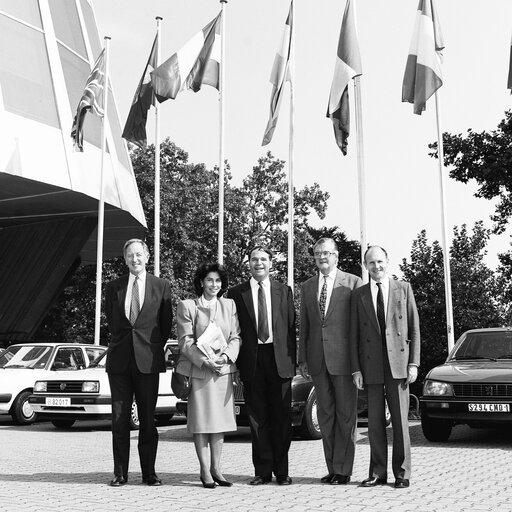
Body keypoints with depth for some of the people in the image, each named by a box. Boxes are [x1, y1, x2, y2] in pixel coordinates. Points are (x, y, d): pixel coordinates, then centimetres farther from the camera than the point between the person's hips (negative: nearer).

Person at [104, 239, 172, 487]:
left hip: (148, 360, -2)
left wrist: (155, 348, 7)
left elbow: (166, 324, 7)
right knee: (119, 417, 4)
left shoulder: (161, 286, 3)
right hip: (119, 359, 2)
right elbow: (111, 320, 17)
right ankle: (120, 473, 11)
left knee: (148, 418, 3)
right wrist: (122, 341, 12)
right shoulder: (113, 287, 9)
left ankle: (149, 473, 11)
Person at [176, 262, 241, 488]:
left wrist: (226, 355, -10)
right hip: (198, 370, -3)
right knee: (201, 420, -1)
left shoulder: (229, 305, 12)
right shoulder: (187, 306, 1)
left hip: (224, 369, 4)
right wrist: (204, 360, -16)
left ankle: (216, 468, 14)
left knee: (220, 419, 6)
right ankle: (205, 471, 7)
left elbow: (235, 337, 8)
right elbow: (185, 341, -5)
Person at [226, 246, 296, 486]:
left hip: (279, 359, 1)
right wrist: (235, 362, -3)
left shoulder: (284, 291, 10)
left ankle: (281, 471, 12)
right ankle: (262, 470, 13)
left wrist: (292, 359, 0)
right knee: (257, 418, 5)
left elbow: (291, 327, 8)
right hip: (251, 361, 0)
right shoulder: (236, 293, 6)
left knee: (281, 416, 3)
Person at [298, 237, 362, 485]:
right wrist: (302, 359, 8)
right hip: (318, 360, 5)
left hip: (344, 358, -4)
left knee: (345, 415, 2)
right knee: (325, 416, 10)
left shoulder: (353, 283, -1)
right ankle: (332, 469, 18)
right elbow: (304, 326, 14)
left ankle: (343, 470, 10)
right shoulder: (307, 287, 13)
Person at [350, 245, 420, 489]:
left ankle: (402, 473, 11)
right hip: (371, 366, 1)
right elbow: (354, 335, 7)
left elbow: (414, 329, 5)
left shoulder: (403, 289, 6)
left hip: (398, 363, -1)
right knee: (374, 421, 5)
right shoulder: (358, 295, 8)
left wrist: (414, 363, -3)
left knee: (400, 420, 2)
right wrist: (356, 369, -1)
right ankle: (378, 473, 14)